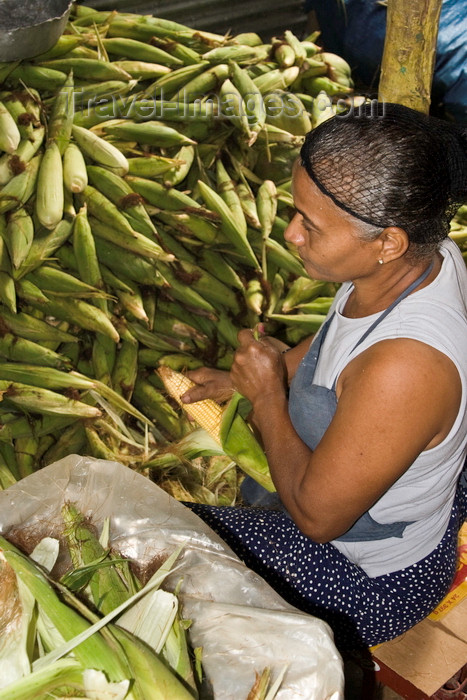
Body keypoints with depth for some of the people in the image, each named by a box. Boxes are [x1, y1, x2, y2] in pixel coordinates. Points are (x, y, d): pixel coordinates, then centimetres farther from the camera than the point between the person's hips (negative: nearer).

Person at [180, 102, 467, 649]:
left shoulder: (405, 368, -44)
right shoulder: (423, 254, -17)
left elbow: (317, 515, -29)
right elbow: (339, 344, 6)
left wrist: (267, 396, -19)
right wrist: (240, 379, 5)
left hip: (371, 582, -8)